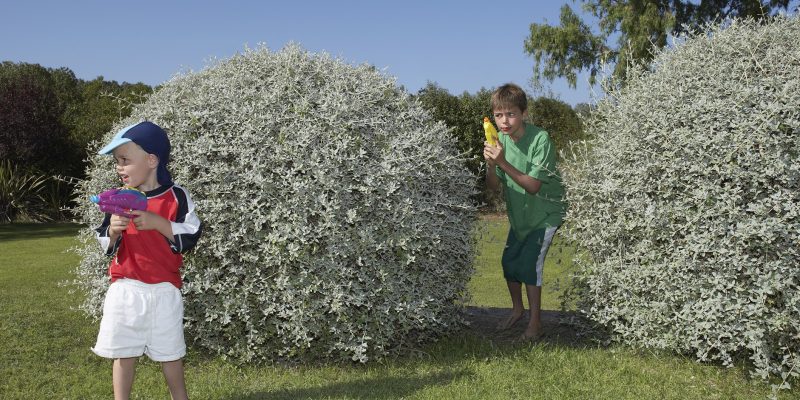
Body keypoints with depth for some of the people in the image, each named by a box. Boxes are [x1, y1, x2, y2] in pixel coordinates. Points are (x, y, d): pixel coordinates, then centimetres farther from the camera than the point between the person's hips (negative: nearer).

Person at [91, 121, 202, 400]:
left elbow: (191, 237, -10)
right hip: (126, 289, 2)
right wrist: (112, 232, -16)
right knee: (124, 353, 7)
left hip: (164, 290, -2)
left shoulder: (176, 197, -6)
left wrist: (159, 223, -21)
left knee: (170, 351, 11)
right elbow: (106, 245, 6)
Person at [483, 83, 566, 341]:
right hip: (519, 214, 6)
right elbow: (493, 187, -10)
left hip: (545, 213, -6)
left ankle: (535, 323, 4)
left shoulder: (540, 139, -27)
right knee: (509, 261, 10)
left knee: (529, 263, -12)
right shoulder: (501, 140, -9)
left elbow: (533, 186, -30)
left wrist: (503, 162, -39)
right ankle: (518, 309, 34)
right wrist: (490, 165, -31)